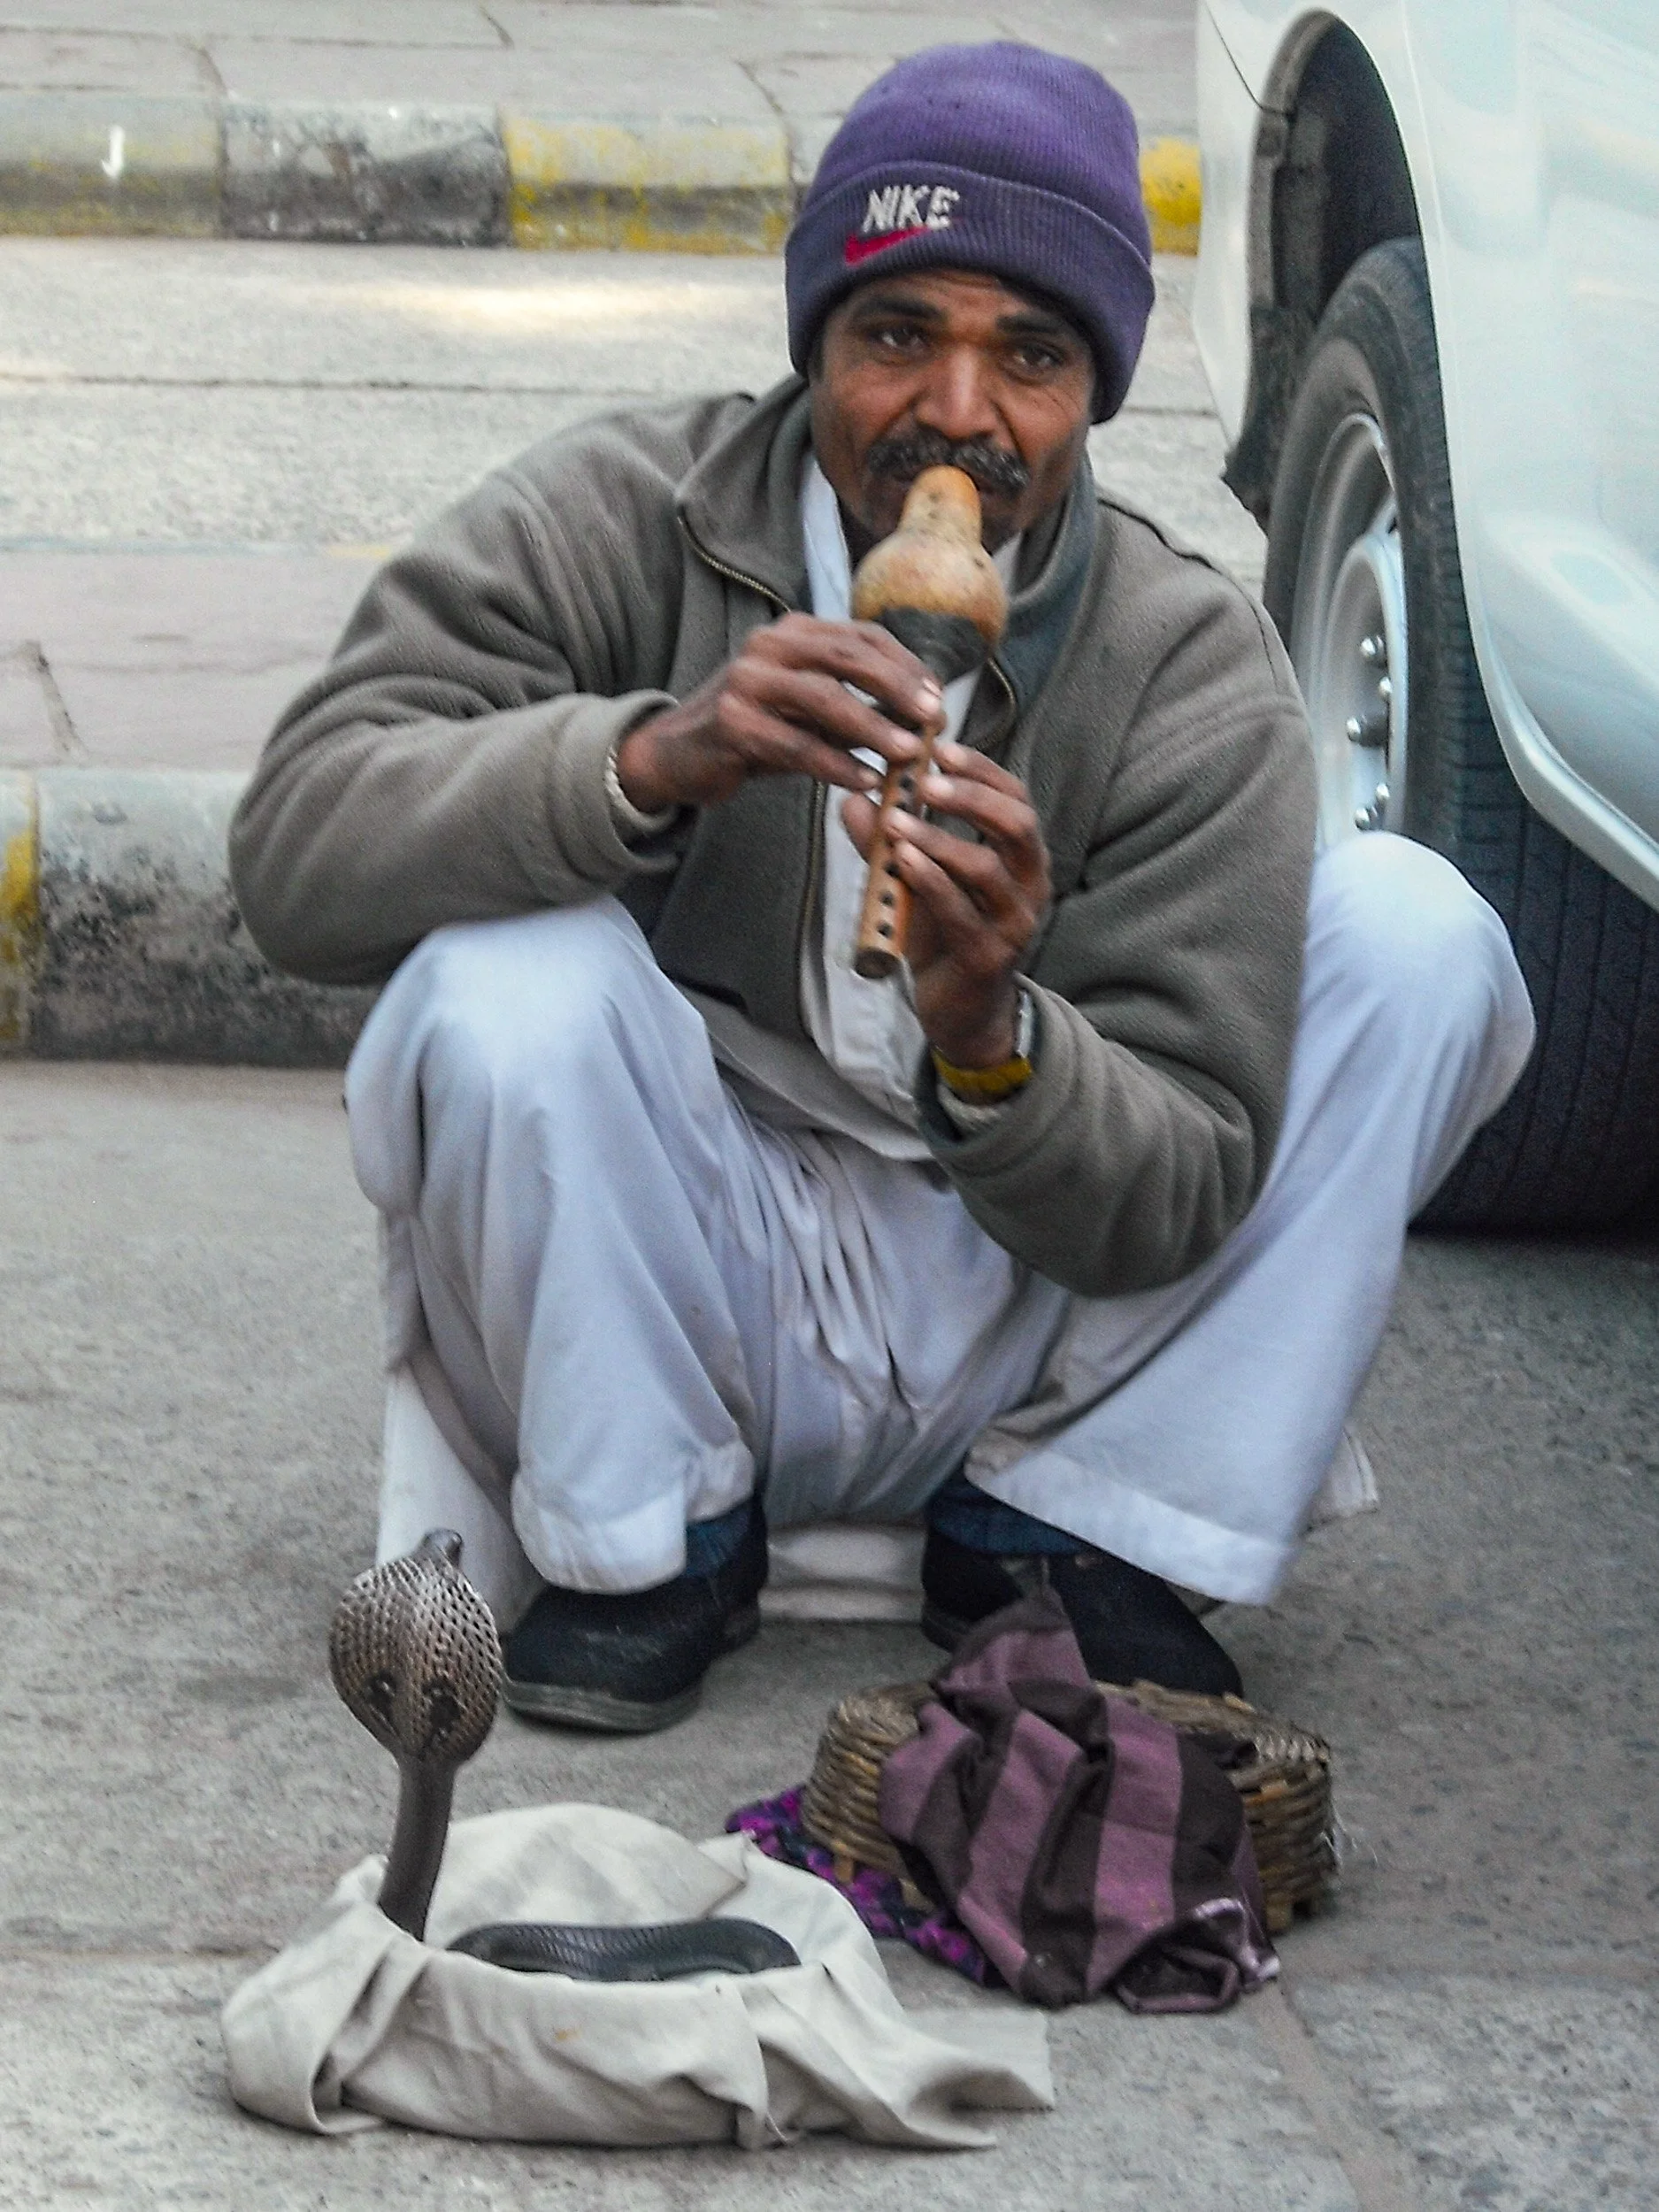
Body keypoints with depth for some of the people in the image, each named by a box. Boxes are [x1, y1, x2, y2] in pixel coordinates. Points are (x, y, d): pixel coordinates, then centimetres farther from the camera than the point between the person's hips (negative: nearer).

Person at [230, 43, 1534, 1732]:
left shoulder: (1193, 677, -8)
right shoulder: (620, 523, -9)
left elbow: (1178, 1200, -12)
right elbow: (294, 849, -22)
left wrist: (990, 1034, -34)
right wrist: (651, 758, -38)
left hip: (1010, 1320, 2)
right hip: (660, 1312, -1)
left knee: (1414, 930, -13)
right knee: (508, 973, -31)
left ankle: (1064, 1533, -2)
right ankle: (649, 1537, -4)